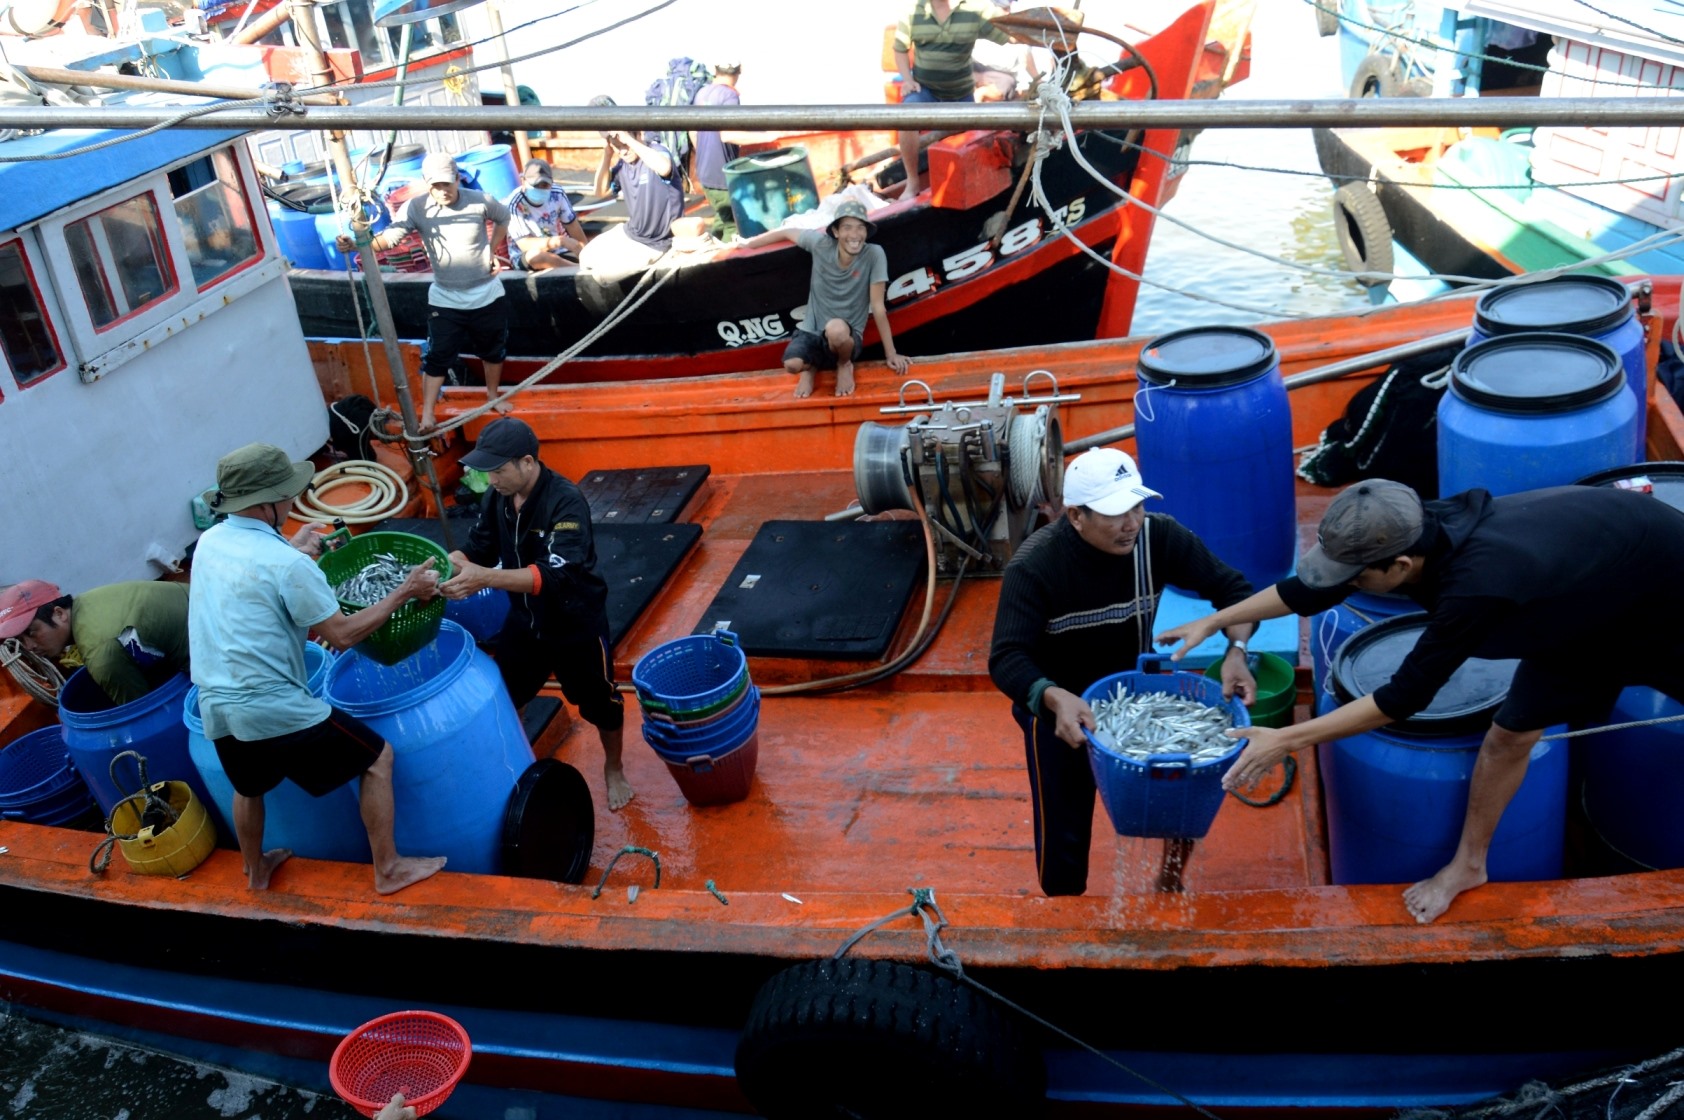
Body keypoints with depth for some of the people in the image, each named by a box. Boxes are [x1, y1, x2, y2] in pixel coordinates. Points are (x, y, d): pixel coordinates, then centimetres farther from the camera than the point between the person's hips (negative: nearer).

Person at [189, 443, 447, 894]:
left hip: (217, 708, 8)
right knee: (377, 758, 8)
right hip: (274, 710, -8)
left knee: (248, 785, 33)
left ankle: (256, 871, 53)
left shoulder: (209, 541, 4)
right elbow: (342, 635, -14)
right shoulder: (287, 564, -19)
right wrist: (404, 592, -7)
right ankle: (388, 870, 15)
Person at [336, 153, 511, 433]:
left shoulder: (480, 201, -13)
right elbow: (390, 236, -26)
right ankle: (427, 415, 3)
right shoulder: (416, 208, -15)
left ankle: (493, 395, 44)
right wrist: (356, 245, -42)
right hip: (445, 299, -1)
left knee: (493, 349, 18)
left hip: (487, 294, 1)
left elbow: (503, 218, 9)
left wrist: (492, 250, 1)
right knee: (437, 357, -4)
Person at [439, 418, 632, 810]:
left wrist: (485, 578, -50)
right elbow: (479, 547, 1)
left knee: (599, 703, 14)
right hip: (524, 620, 6)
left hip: (576, 624, -6)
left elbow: (557, 573, -40)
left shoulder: (566, 502, -31)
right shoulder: (497, 497, -9)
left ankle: (614, 770, 40)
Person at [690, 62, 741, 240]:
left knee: (723, 218, 22)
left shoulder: (701, 92, 9)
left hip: (704, 172, 8)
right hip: (723, 174, -8)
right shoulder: (729, 95, -16)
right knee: (733, 225, 0)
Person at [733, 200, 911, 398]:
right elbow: (786, 232, 8)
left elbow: (878, 307, -11)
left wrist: (891, 354, -11)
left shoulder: (874, 254, -14)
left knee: (835, 328, -39)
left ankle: (844, 365, -2)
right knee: (792, 364, -31)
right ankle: (810, 366, 10)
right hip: (811, 331, 2)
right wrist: (747, 244, 18)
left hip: (847, 337, -2)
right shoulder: (821, 244, -10)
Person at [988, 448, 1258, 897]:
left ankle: (1170, 882, 22)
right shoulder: (1033, 566, -29)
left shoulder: (1158, 536, -20)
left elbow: (1232, 588, -12)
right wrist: (1057, 699, -52)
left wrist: (1236, 652, -30)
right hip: (1058, 701, -3)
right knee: (1064, 835, 3)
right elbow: (1006, 660, -33)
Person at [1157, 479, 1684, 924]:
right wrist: (1215, 621, -3)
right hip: (1584, 590, 6)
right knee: (1511, 733, 4)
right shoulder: (1421, 530, -24)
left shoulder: (1476, 587, -46)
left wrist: (1286, 741, -34)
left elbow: (1404, 696, -37)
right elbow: (1314, 586, -9)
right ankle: (1469, 864, 19)